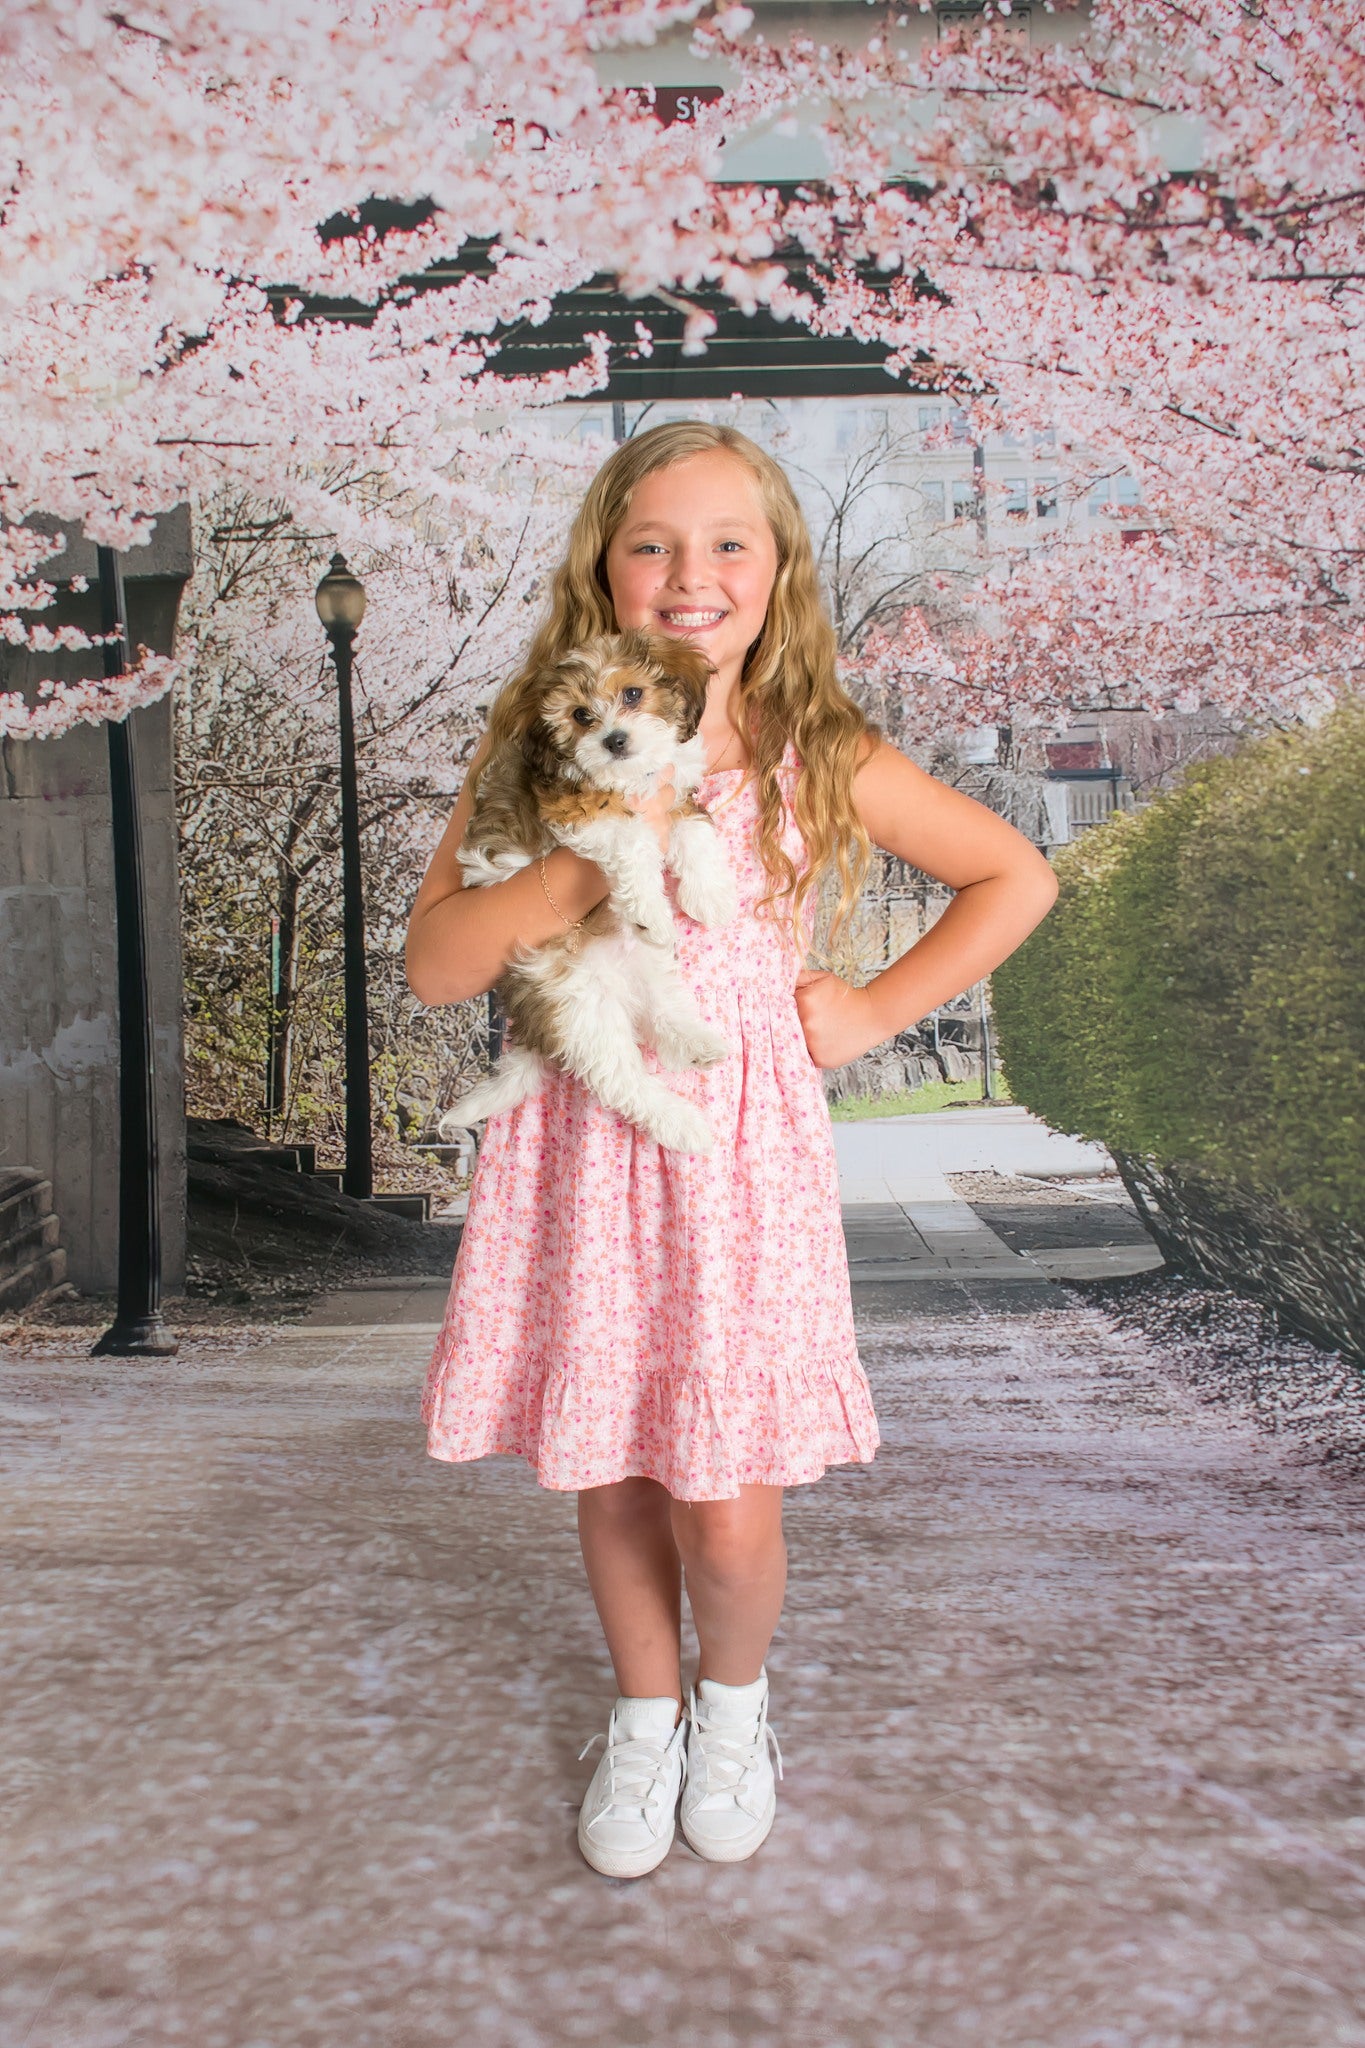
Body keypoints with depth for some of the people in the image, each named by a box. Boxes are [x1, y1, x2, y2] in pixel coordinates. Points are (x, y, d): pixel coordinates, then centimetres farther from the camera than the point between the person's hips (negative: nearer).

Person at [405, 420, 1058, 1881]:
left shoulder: (820, 762, -1)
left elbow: (1018, 877, 9)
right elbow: (433, 965, -7)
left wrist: (878, 1008, 2)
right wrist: (591, 858, -19)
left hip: (740, 1150, -1)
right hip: (581, 1149, 2)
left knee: (729, 1513, 0)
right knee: (608, 1480, 13)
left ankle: (733, 1699, 35)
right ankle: (645, 1716, 41)